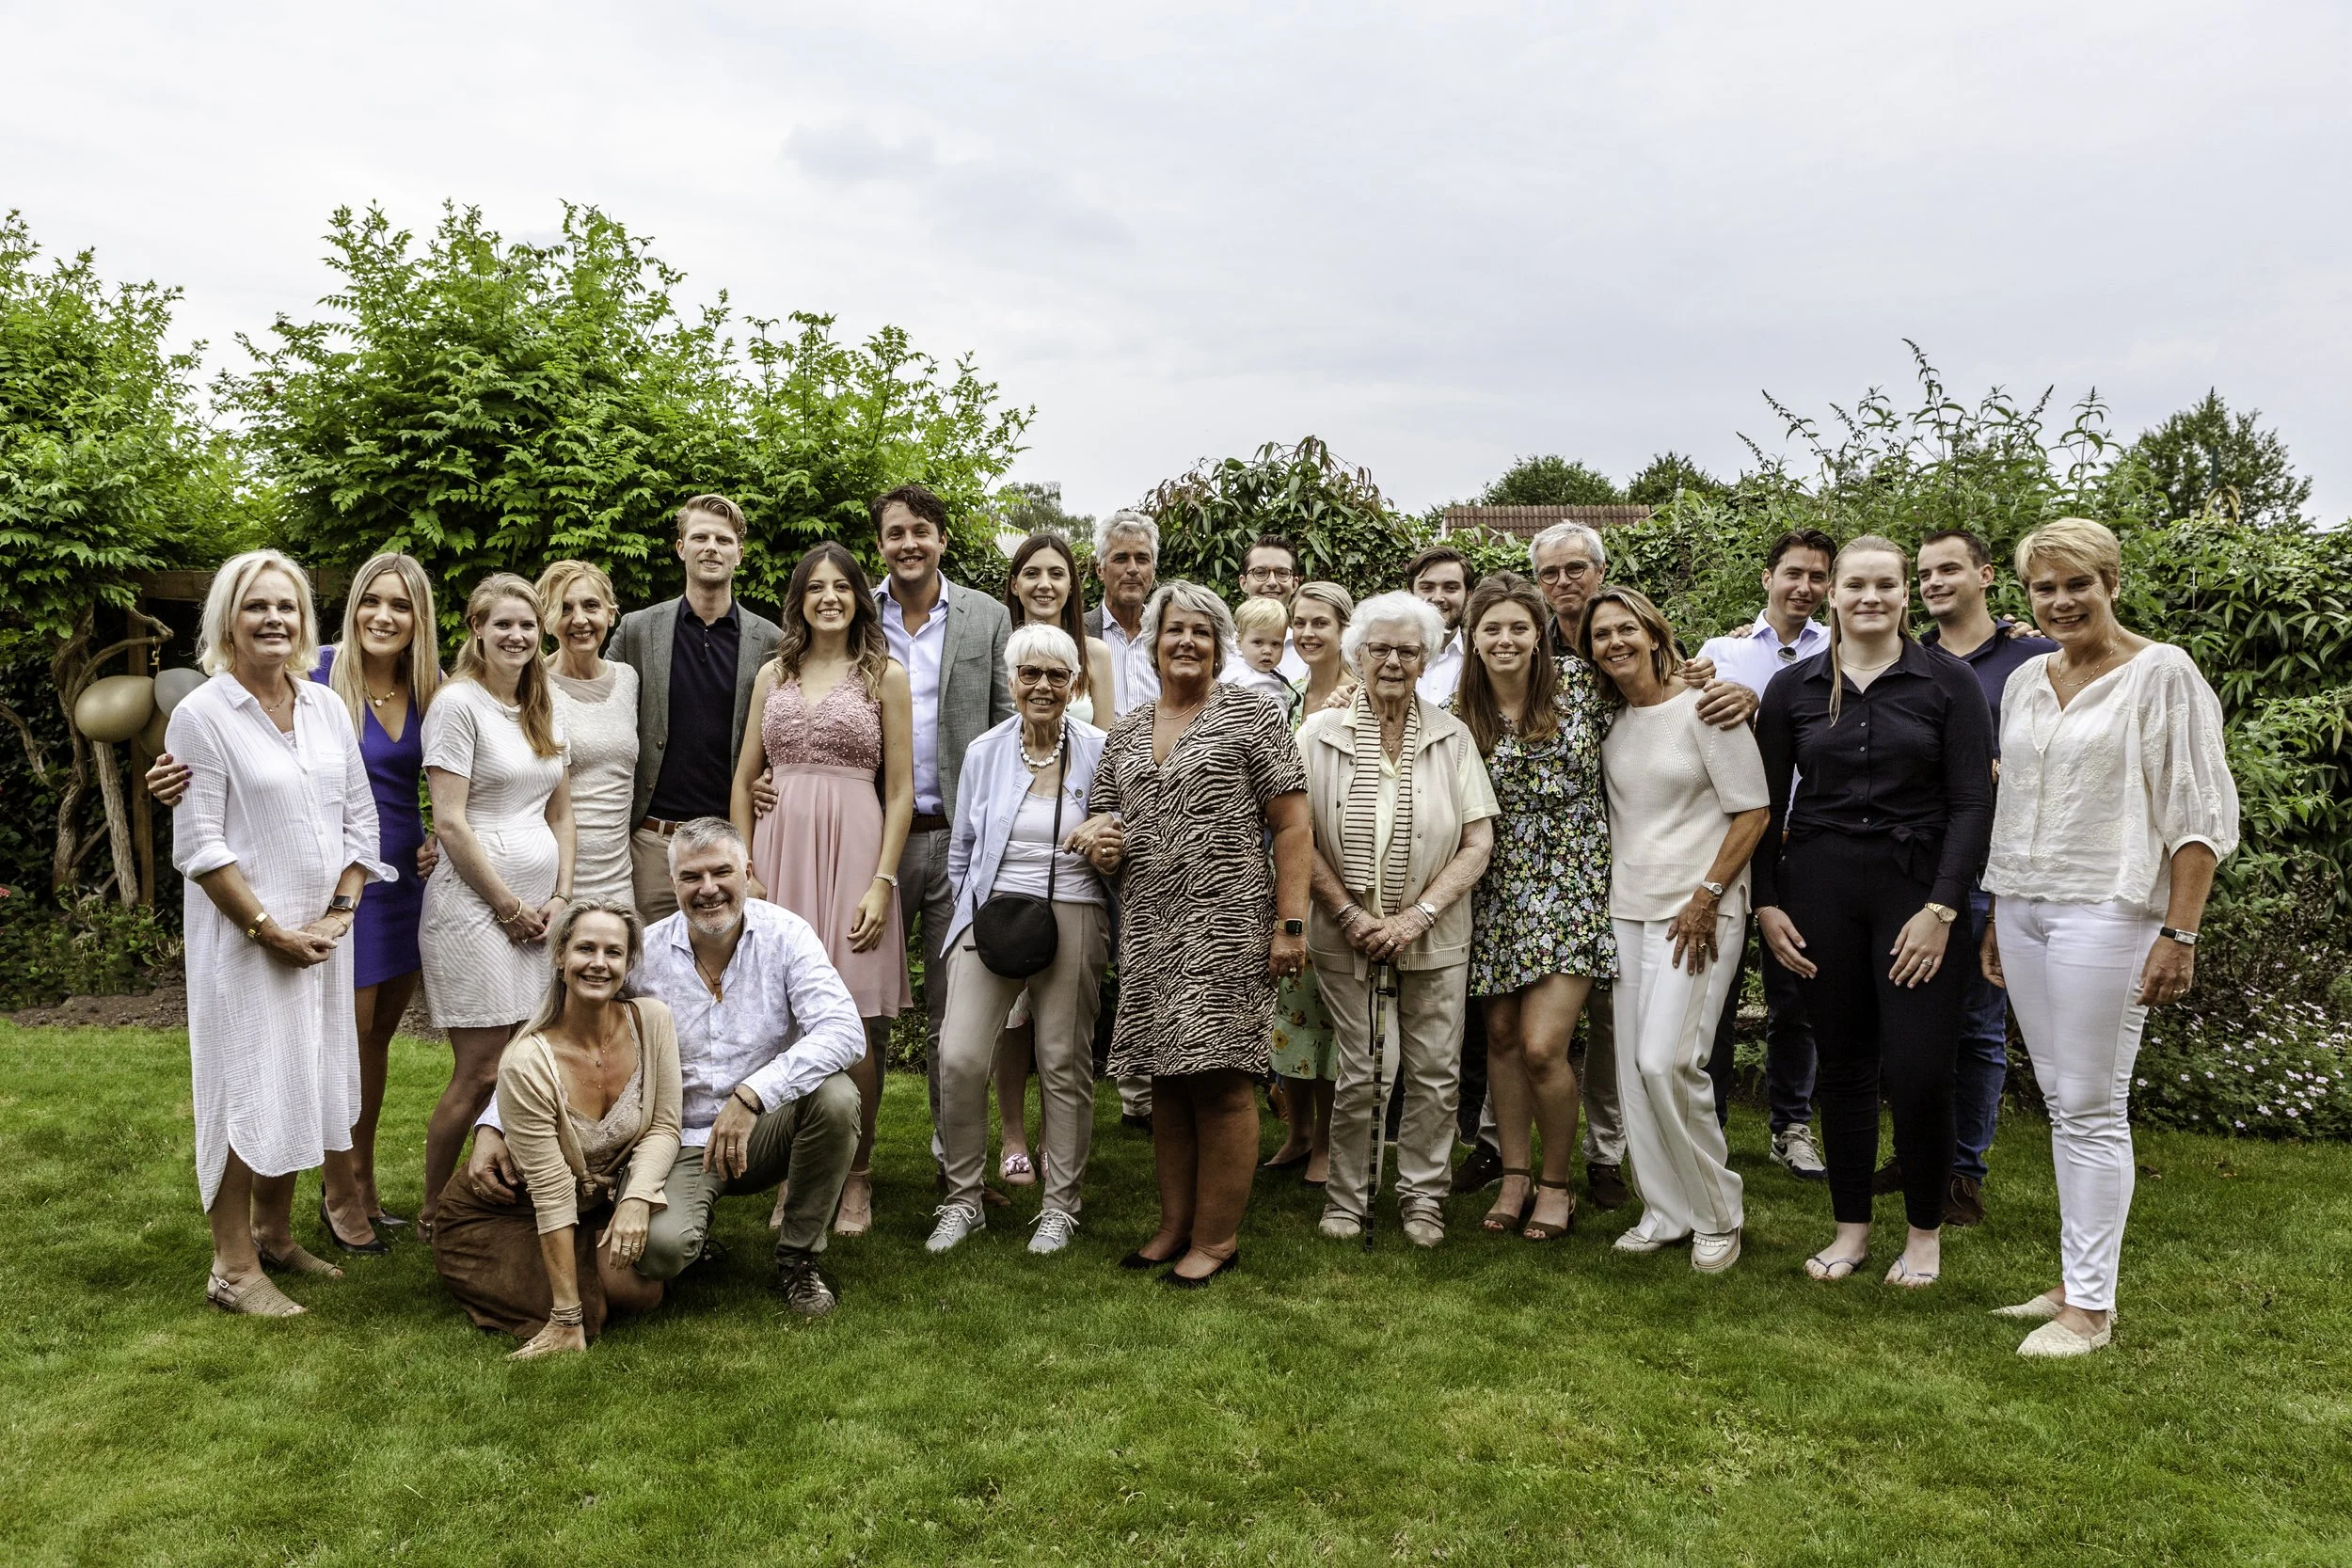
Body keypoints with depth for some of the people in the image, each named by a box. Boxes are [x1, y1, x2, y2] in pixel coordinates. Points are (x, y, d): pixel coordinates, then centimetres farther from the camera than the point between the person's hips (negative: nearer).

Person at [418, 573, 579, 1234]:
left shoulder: (543, 706, 14)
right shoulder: (458, 703, -8)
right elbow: (451, 823, -12)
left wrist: (559, 898, 5)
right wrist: (508, 907, -10)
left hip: (539, 912, 7)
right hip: (475, 907, -7)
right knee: (482, 1072, -4)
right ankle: (433, 1216, 13)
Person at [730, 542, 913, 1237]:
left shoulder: (885, 674, 6)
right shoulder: (773, 674, 14)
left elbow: (900, 790, 2)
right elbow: (744, 779, 14)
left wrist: (883, 881, -7)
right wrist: (744, 871, 4)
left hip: (852, 851, -3)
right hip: (779, 848, 3)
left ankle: (855, 1176, 9)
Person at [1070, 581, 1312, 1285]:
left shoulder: (1252, 716, 0)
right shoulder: (1124, 733, 15)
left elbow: (1292, 826, -5)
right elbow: (1104, 817, 23)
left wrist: (1290, 922, -12)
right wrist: (1095, 837, -2)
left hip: (1227, 928, -5)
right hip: (1149, 930, 5)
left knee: (1221, 1081, -3)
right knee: (1166, 1078, 10)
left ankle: (1218, 1236, 8)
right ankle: (1175, 1223, 22)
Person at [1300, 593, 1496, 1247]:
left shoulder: (1451, 735, 3)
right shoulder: (1320, 733, 0)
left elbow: (1478, 842, -1)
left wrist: (1420, 914, -11)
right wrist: (1351, 916, -11)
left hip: (1435, 937, 1)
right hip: (1346, 935, -1)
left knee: (1435, 1073, 5)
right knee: (1358, 1071, 4)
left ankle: (1422, 1196, 22)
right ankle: (1348, 1195, 21)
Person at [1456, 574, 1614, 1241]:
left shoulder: (1578, 684, -3)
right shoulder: (1460, 717, 2)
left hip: (1572, 885, -3)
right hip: (1500, 892, 3)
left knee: (1542, 1047, -9)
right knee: (1501, 1036, 8)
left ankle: (1557, 1183, 13)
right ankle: (1514, 1176, 25)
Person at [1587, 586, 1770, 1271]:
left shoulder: (1702, 708, -7)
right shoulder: (1608, 720, 11)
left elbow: (1754, 811, -8)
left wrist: (1707, 895, -14)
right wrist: (1608, 892, 6)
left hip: (1698, 909, -6)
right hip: (1626, 906, 6)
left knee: (1666, 1062, -13)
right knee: (1632, 1066, 5)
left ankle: (1717, 1215, 5)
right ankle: (1666, 1212, 17)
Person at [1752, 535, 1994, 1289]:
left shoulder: (1948, 681, 0)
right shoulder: (1792, 688, 6)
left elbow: (1972, 802, -4)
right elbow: (1766, 805, 9)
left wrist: (1940, 909, -11)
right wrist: (1766, 903, 2)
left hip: (1916, 888, -2)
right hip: (1818, 890, 2)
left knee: (1918, 1071, -5)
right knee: (1842, 1064, 8)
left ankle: (1925, 1233, 16)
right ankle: (1851, 1226, 22)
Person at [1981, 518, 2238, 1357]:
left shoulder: (2161, 672, -6)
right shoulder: (2026, 680, 13)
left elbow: (2200, 814, -9)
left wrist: (2179, 933, -15)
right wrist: (1995, 917, 18)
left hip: (2105, 910, -6)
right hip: (2023, 905, 6)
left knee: (2092, 1107, -3)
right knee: (2059, 1100, 11)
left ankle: (2091, 1305, 5)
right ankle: (2072, 1281, 20)